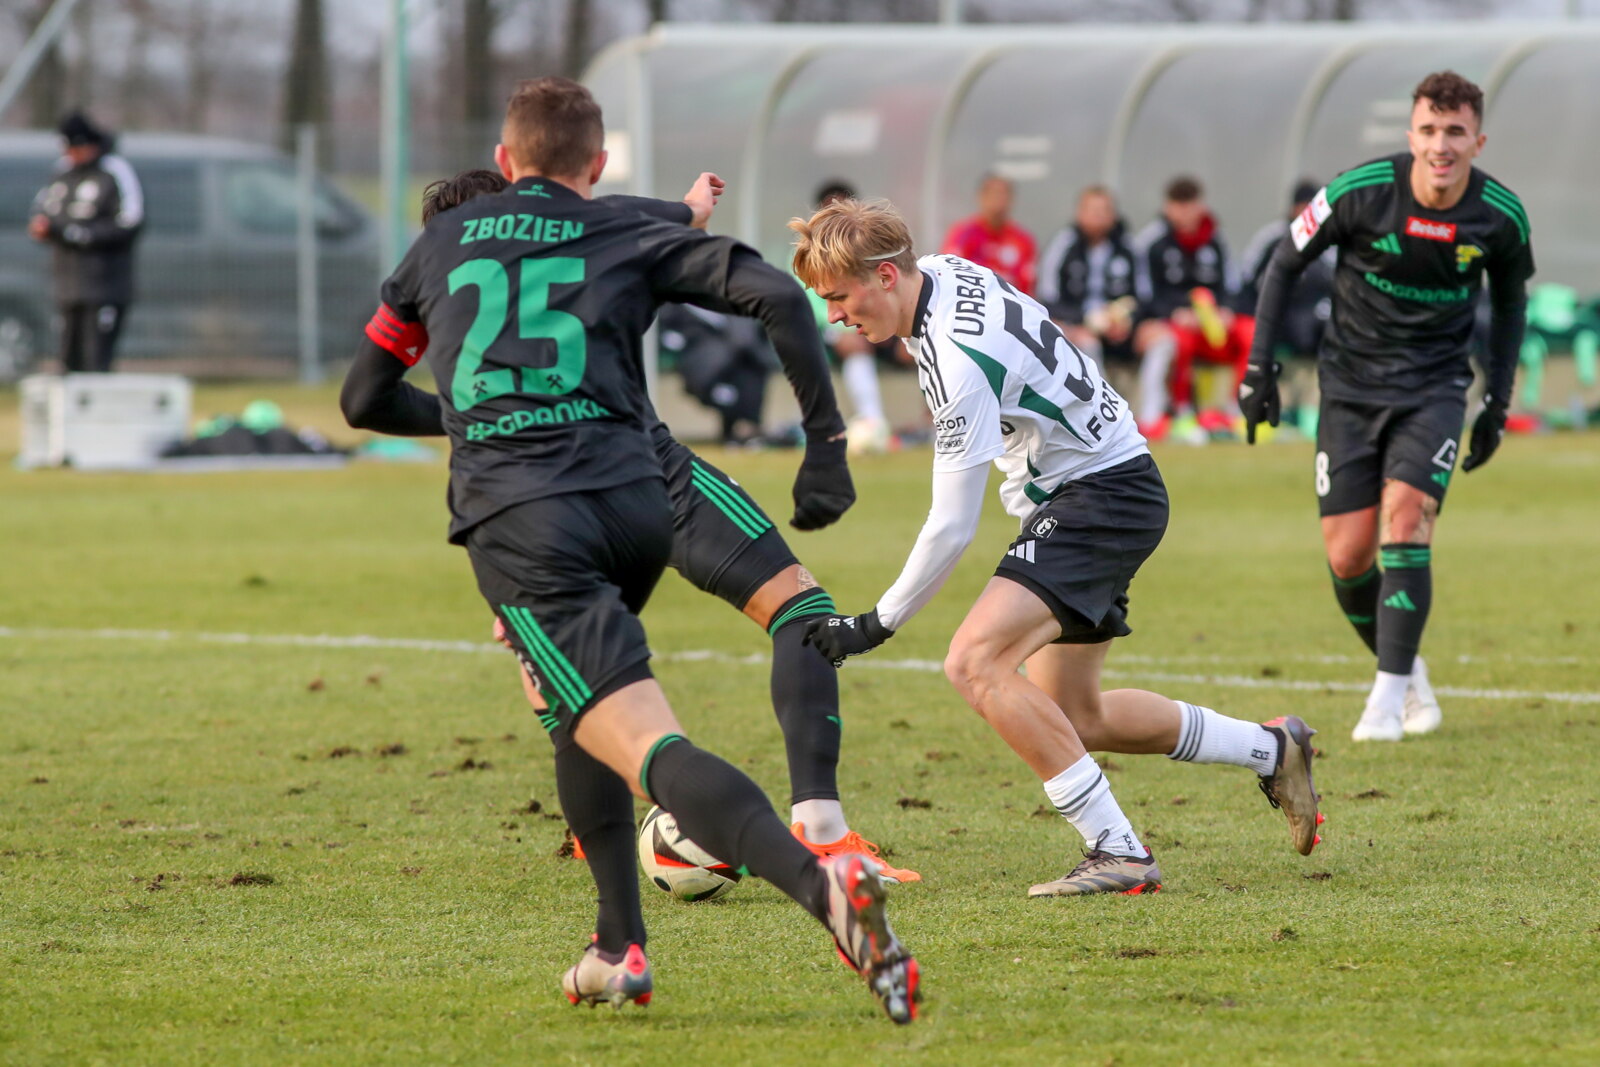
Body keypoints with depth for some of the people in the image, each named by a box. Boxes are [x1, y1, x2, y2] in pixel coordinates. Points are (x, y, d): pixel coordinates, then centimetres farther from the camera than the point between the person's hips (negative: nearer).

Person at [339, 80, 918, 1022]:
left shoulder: (441, 244, 22)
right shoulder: (631, 240, 18)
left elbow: (366, 399, 31)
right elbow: (778, 297, 3)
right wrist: (827, 448, 7)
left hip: (519, 518, -3)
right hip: (637, 507, 3)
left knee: (647, 747, -16)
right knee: (570, 703, 31)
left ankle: (820, 882, -41)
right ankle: (620, 952, 24)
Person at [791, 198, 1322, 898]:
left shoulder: (958, 361, -27)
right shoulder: (945, 273, 0)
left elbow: (952, 528, -24)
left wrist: (876, 625, -18)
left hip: (1104, 494, -10)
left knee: (976, 662, -25)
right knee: (1073, 719, 16)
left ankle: (1118, 852, -24)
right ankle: (1272, 750, 31)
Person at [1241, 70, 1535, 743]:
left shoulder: (1500, 216, -10)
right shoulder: (1360, 192, -16)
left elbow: (1510, 299, 11)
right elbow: (1284, 265, -2)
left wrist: (1497, 403, 9)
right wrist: (1259, 368, -6)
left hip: (1435, 385, 0)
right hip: (1351, 384, 0)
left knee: (1405, 516, -22)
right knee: (1347, 557, -4)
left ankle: (1390, 694, -17)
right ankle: (1403, 669, 22)